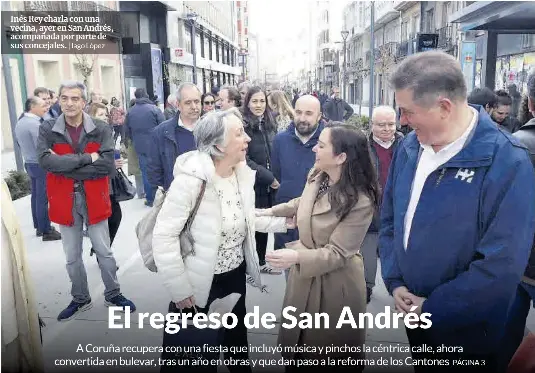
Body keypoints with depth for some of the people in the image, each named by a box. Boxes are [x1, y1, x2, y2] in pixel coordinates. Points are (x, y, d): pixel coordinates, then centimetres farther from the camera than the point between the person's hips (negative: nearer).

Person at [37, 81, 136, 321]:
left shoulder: (101, 129, -8)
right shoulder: (48, 129, -4)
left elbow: (108, 166, -18)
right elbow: (45, 160, -21)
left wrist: (65, 166, -19)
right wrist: (88, 158, -25)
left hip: (94, 200, -1)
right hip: (64, 201, 1)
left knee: (104, 252, 12)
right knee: (72, 257, 15)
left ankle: (113, 294, 31)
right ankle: (80, 299, 34)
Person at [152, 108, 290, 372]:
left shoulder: (242, 174, -3)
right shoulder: (191, 179, -25)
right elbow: (163, 237, -24)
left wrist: (282, 222, -1)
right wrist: (180, 290, -21)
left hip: (235, 275, 6)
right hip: (200, 283, -6)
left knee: (237, 339, 25)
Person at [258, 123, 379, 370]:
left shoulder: (359, 202, -28)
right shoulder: (316, 176, -6)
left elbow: (337, 253, -26)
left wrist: (296, 257, -39)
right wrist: (271, 211, 19)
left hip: (333, 284, -7)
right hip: (304, 274, 7)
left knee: (329, 355, 15)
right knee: (297, 342, 23)